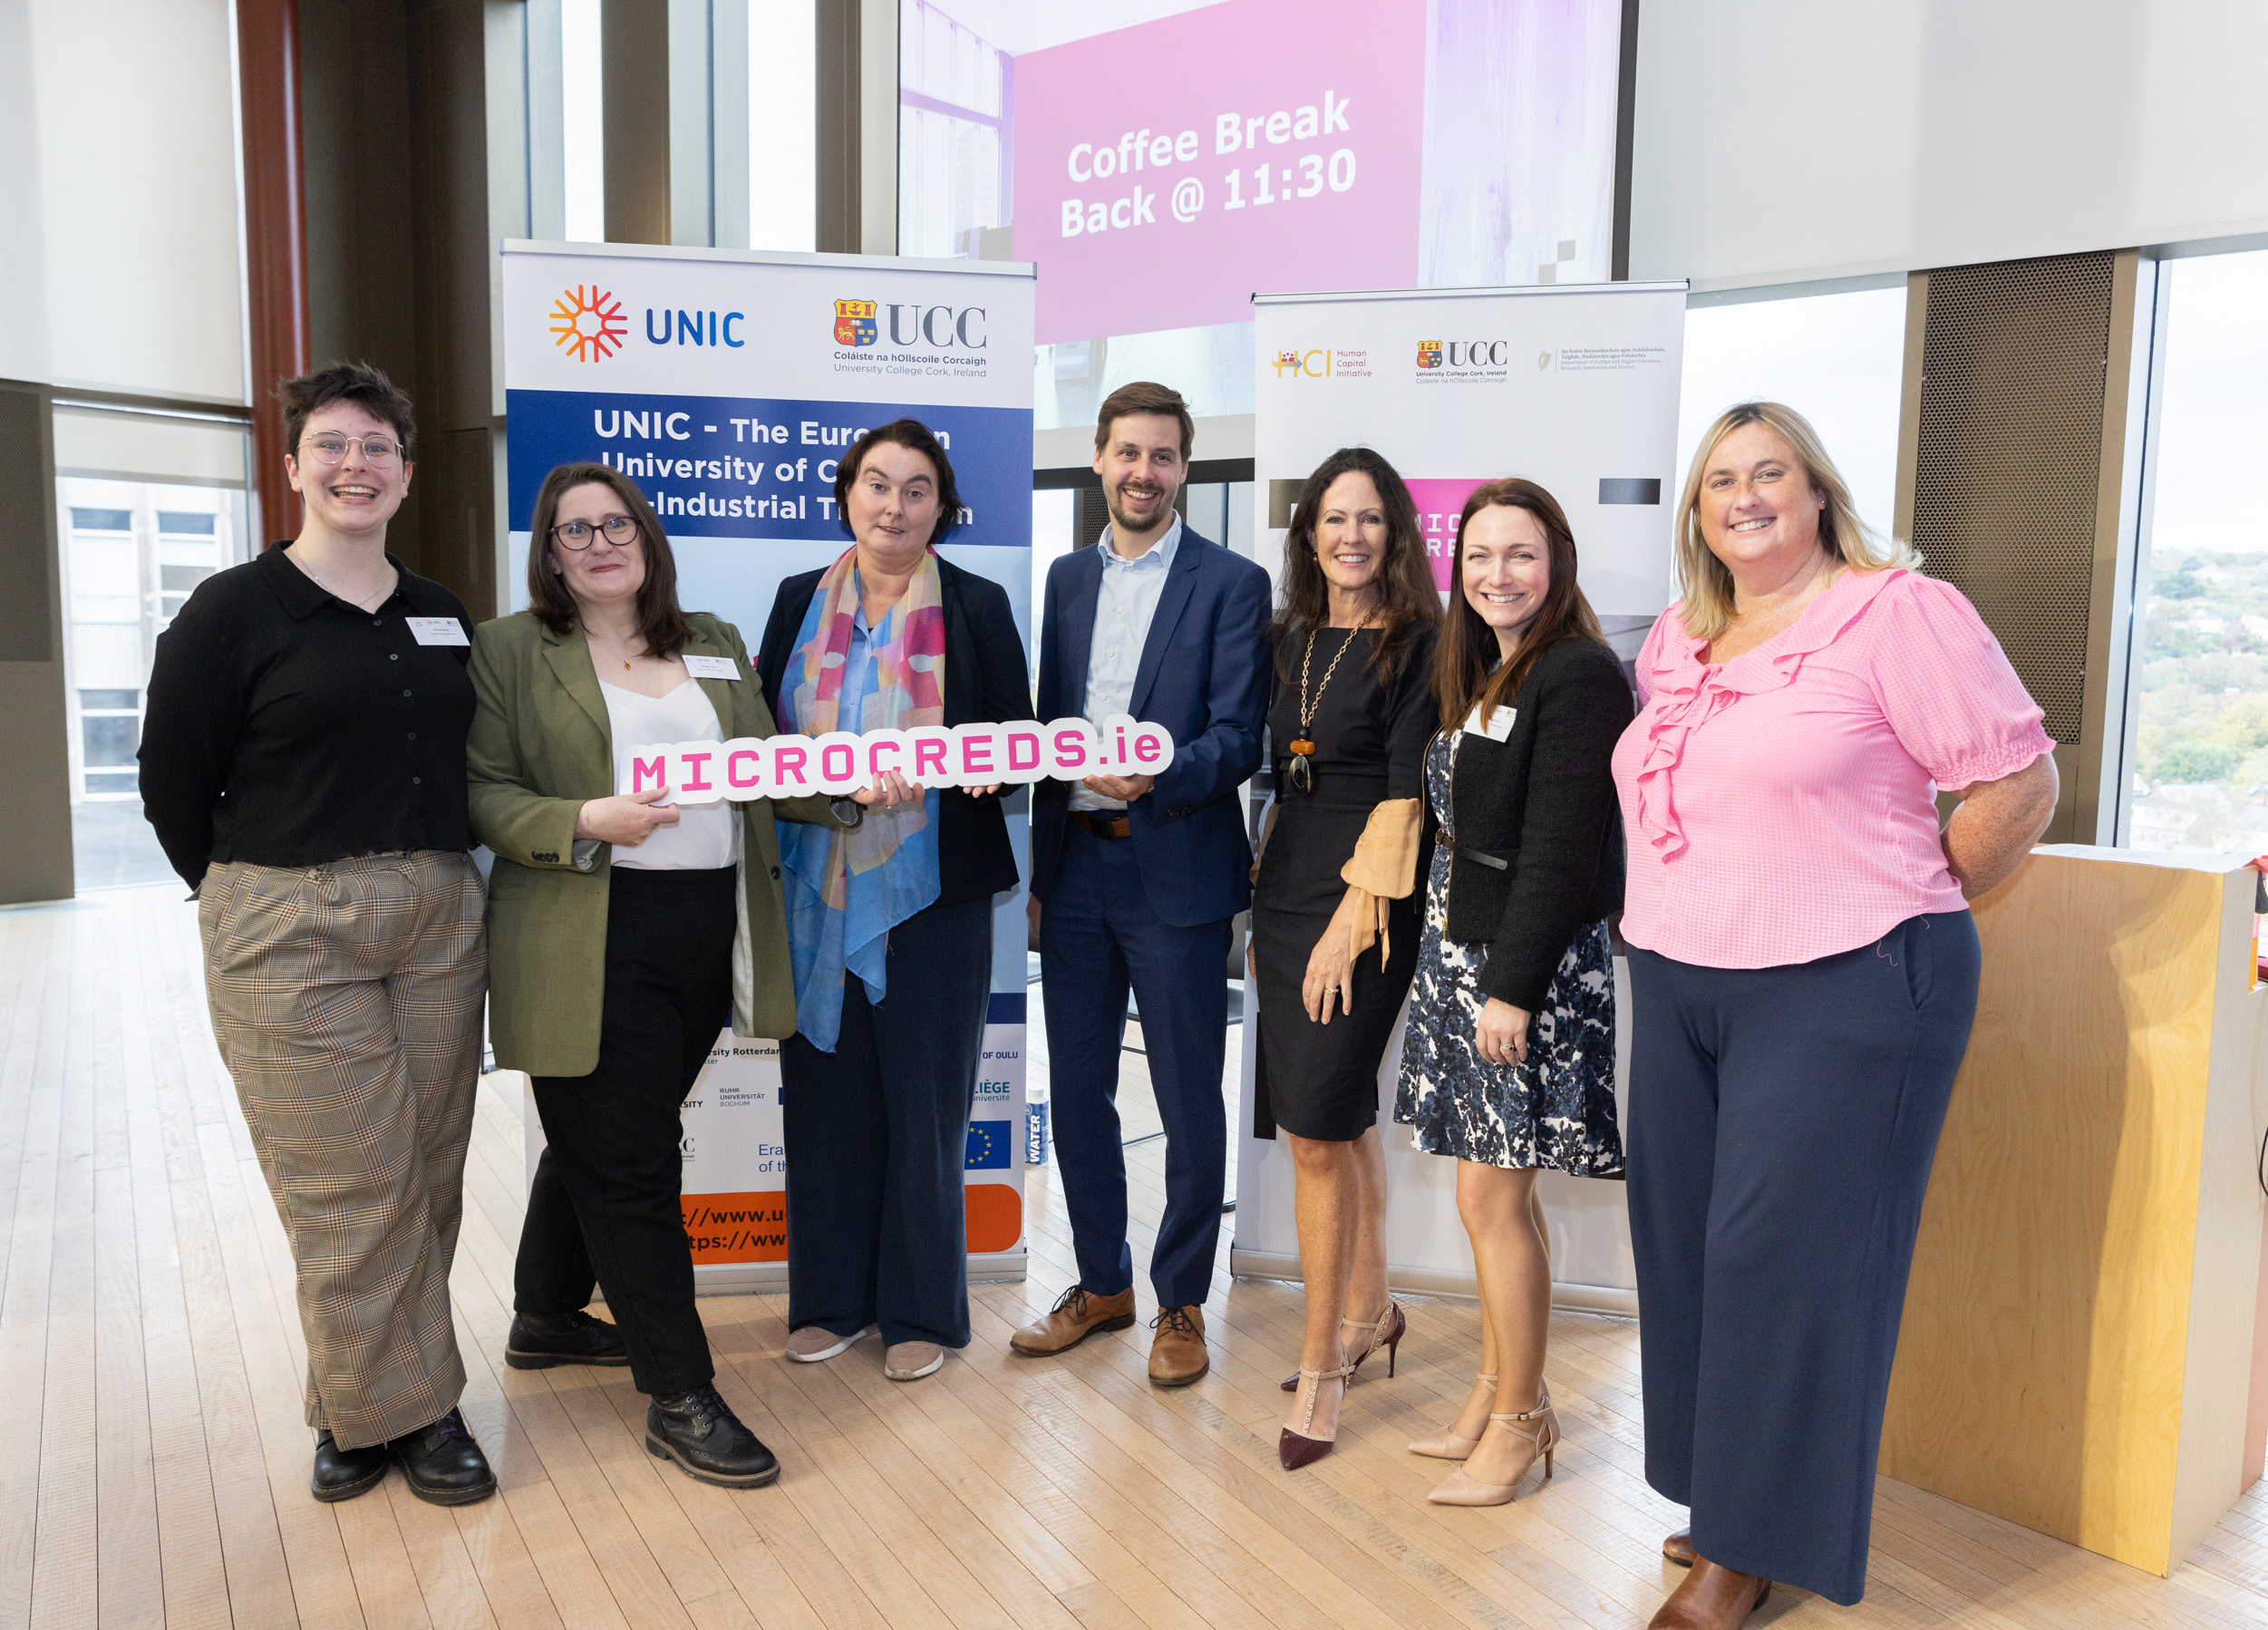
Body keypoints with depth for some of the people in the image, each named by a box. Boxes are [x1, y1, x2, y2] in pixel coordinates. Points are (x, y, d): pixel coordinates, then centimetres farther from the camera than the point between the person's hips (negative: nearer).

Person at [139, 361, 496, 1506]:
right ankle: (408, 1410, 15)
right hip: (290, 934, -4)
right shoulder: (235, 610, -3)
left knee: (428, 1179, 8)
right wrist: (254, 895, 3)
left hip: (439, 920, 5)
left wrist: (437, 879, 8)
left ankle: (359, 1401, 25)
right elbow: (171, 778, 0)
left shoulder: (443, 617, 11)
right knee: (348, 1188, -2)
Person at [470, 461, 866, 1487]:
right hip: (591, 948, -5)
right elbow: (485, 795, -6)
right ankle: (679, 1396, 9)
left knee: (598, 1145, 19)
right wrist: (588, 822, -22)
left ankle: (546, 1318, 41)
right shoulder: (510, 650, 1)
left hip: (708, 934, 5)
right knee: (630, 1163, -1)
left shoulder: (716, 646, 15)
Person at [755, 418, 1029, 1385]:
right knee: (824, 1096, 9)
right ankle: (832, 1297, 26)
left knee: (924, 1098, 5)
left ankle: (922, 1311, 20)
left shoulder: (977, 607, 2)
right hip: (817, 888, 3)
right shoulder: (801, 601, 9)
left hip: (931, 893, -3)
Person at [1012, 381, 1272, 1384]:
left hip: (1175, 873, -5)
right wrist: (1039, 867, 12)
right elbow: (1049, 724, 14)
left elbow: (1238, 740, -10)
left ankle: (1181, 1302, 21)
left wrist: (1154, 779, -29)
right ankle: (1101, 1282, 30)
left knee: (1188, 1102, 4)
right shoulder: (1066, 578, 13)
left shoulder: (1231, 584, -3)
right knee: (1076, 1088, 13)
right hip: (1073, 867, 5)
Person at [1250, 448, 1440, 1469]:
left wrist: (1349, 923, -16)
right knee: (1342, 1114, 16)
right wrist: (1261, 907, 12)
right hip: (1284, 893, 7)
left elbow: (1405, 793, -12)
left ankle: (1322, 1365, 4)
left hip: (1363, 902, -6)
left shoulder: (1417, 645, -7)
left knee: (1317, 1131, -9)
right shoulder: (1290, 640, 12)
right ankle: (1368, 1309, 32)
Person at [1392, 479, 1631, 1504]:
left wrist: (1512, 987, -20)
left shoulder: (1579, 676, -13)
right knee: (1495, 1193, 15)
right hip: (1461, 952, 8)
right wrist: (1453, 955, 12)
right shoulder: (1478, 676, 15)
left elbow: (1562, 851, -18)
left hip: (1529, 966, -8)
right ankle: (1497, 1390, 28)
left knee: (1493, 1197, -1)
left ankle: (1518, 1419, 15)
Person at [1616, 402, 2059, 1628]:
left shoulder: (1898, 609, -9)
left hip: (1840, 994, -7)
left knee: (1785, 1256, 0)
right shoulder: (1674, 643, 12)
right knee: (1686, 1244, 12)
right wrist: (1669, 911, 13)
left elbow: (2017, 781, -10)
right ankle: (1724, 1498, 30)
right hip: (1678, 989, 7)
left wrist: (1903, 908, -2)